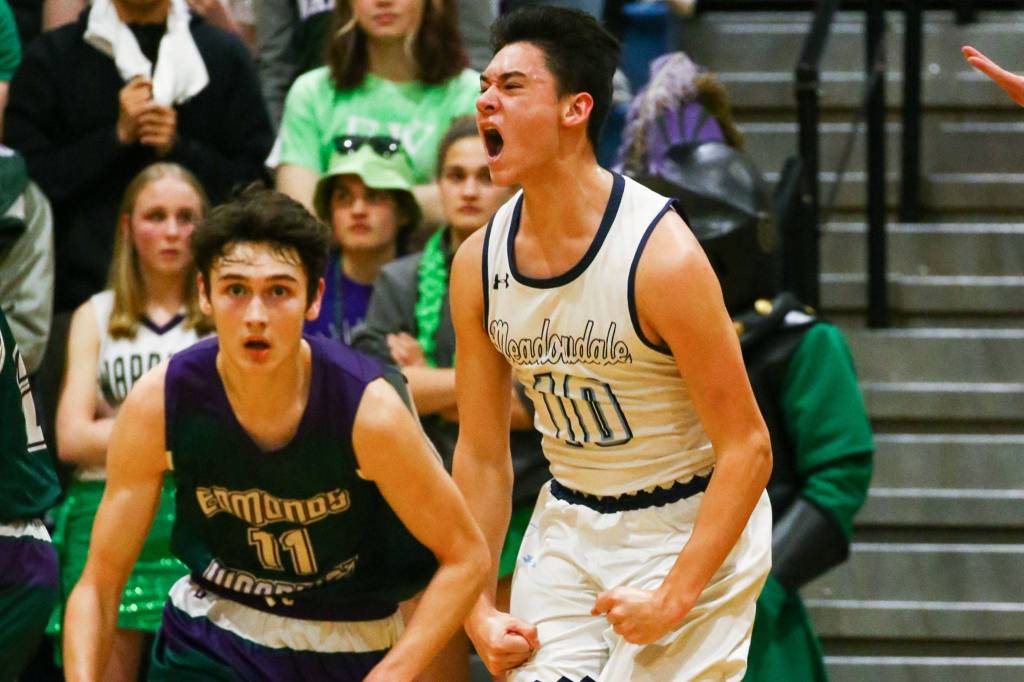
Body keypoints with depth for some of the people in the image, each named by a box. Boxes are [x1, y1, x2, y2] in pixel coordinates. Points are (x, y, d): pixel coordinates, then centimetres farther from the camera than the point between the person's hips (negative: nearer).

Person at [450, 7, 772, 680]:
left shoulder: (661, 254, -22)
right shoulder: (478, 261, -5)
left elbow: (747, 449, -19)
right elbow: (481, 452, 5)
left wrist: (672, 598, -23)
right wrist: (479, 608, -1)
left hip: (690, 530, -5)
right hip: (568, 526, 5)